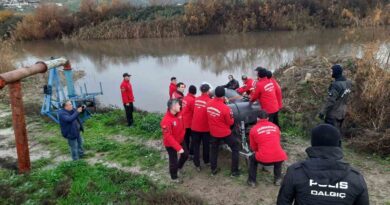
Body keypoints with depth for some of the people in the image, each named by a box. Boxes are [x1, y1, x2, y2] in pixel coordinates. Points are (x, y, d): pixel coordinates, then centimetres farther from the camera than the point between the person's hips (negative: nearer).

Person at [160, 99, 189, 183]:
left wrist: (182, 135, 7)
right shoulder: (166, 120, -34)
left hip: (180, 140, 7)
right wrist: (178, 148, -31)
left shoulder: (179, 114, -11)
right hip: (170, 144, -7)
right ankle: (174, 177, 36)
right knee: (173, 161, 9)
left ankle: (179, 167, 51)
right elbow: (168, 137, -31)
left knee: (185, 154, 21)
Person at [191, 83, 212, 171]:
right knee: (206, 145, 17)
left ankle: (197, 164, 13)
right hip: (205, 127, -3)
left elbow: (193, 111, 8)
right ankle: (206, 161, 35)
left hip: (195, 126, 3)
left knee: (196, 145, 12)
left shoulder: (196, 99, -1)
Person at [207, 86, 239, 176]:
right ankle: (234, 171, 14)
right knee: (235, 148, 12)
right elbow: (230, 122, -14)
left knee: (214, 150, 22)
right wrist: (231, 118, 7)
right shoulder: (225, 108, -26)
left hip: (213, 132, 5)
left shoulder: (209, 104, -10)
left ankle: (213, 169, 32)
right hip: (225, 133, -5)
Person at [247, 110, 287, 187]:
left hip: (264, 158, -3)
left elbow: (253, 148, 16)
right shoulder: (275, 126, 14)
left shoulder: (253, 129, 6)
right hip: (279, 158, 3)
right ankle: (278, 179, 31)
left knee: (252, 158, 29)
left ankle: (252, 181, 26)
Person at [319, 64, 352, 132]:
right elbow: (345, 99, 10)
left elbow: (330, 101, -23)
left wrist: (322, 112, -16)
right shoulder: (348, 83, 0)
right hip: (342, 112, 8)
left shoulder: (336, 85, -25)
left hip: (334, 114, -8)